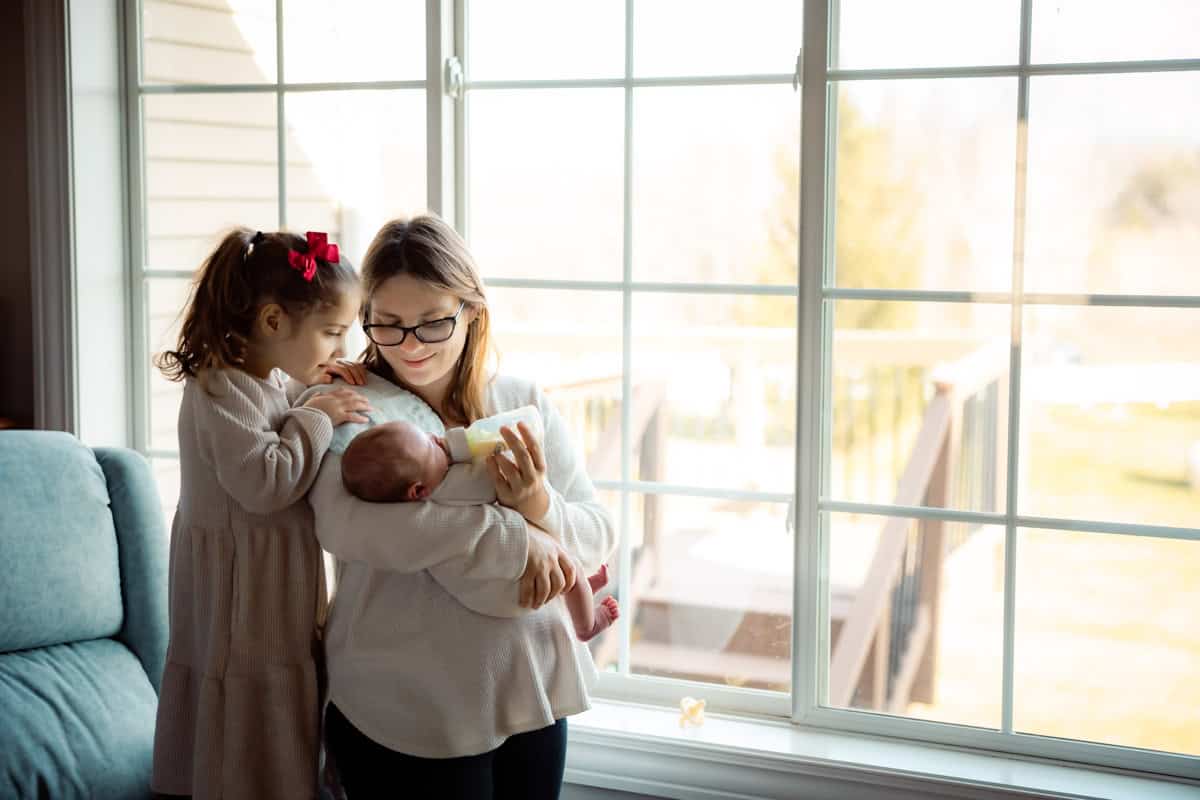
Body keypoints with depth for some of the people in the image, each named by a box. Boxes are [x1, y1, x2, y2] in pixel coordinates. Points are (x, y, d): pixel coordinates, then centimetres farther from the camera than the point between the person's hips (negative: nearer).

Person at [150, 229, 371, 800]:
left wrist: (313, 387, 4)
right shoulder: (220, 390, -21)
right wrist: (315, 417, -19)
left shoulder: (274, 379, 6)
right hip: (241, 589, -9)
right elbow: (264, 483, -28)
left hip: (280, 581, 9)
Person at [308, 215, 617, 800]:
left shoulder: (525, 404, 4)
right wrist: (509, 537, -28)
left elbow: (596, 542, 3)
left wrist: (539, 506, -19)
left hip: (530, 694, 4)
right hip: (403, 710, -4)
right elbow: (342, 522, -26)